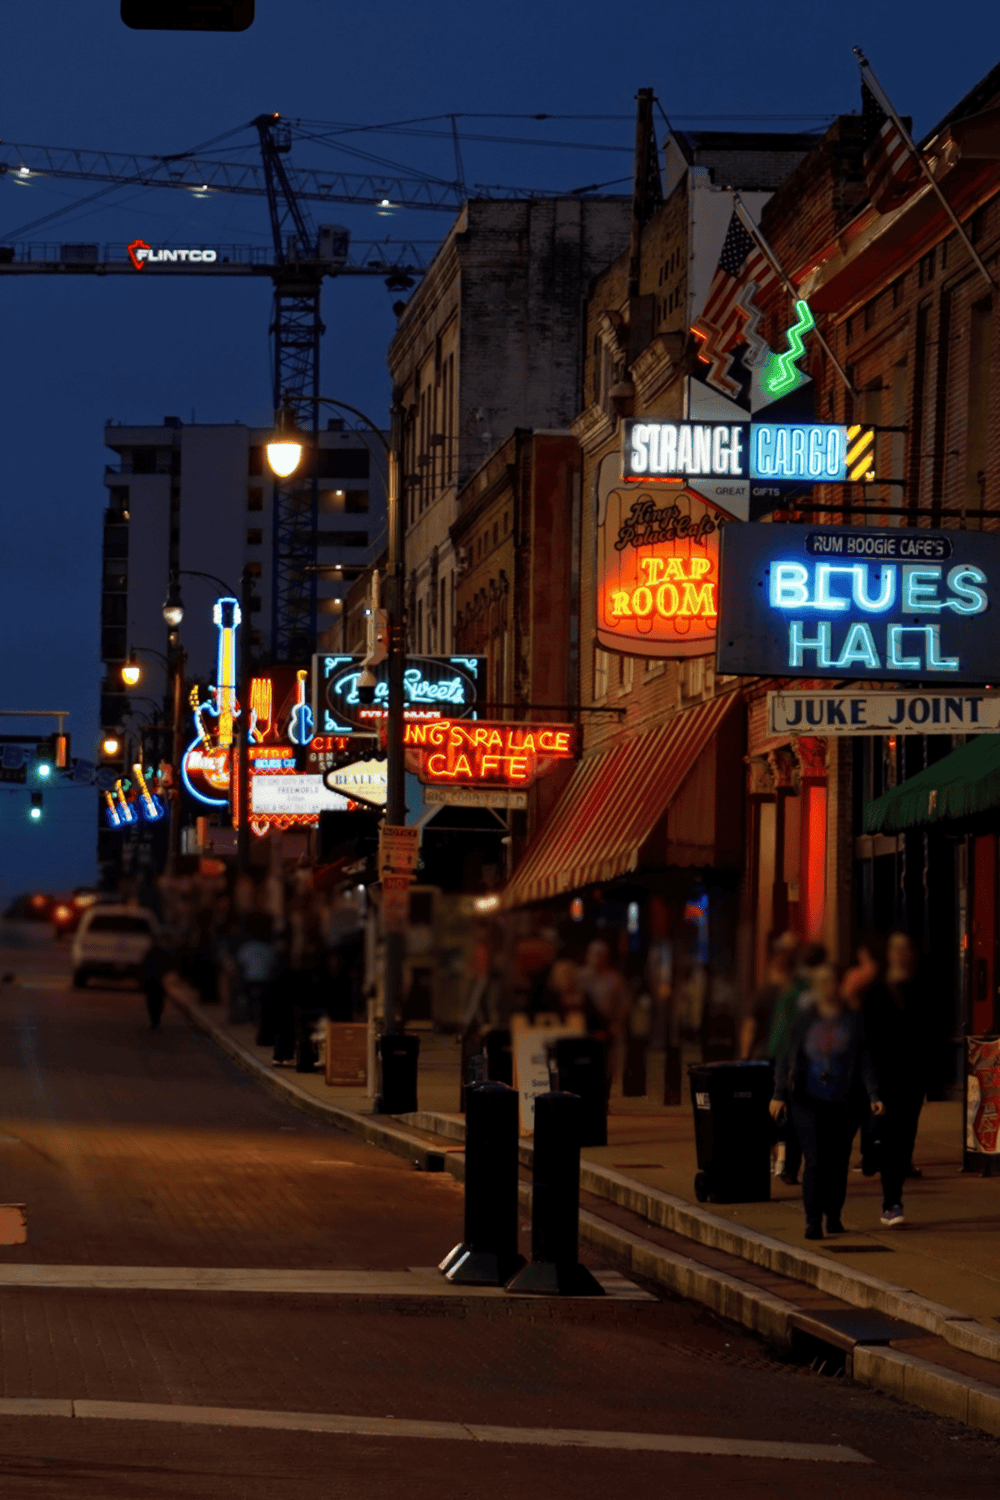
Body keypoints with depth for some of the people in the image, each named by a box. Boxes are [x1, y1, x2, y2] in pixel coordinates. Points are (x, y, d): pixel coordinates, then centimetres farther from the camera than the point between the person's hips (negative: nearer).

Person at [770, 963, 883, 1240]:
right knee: (814, 1160, -10)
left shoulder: (853, 1020, 3)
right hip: (808, 1100, -1)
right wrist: (779, 1094, -3)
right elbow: (787, 1058, 6)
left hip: (843, 1102, 1)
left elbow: (864, 1061, 0)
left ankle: (833, 1215, 24)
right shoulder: (804, 1020, 4)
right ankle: (812, 1220, -7)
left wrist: (874, 1096, -9)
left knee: (838, 1162, 5)